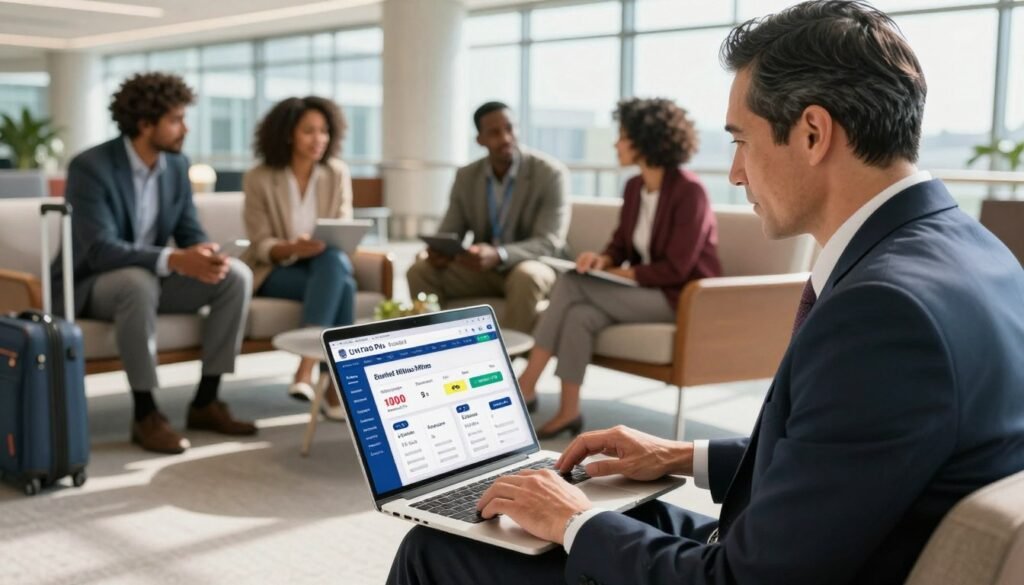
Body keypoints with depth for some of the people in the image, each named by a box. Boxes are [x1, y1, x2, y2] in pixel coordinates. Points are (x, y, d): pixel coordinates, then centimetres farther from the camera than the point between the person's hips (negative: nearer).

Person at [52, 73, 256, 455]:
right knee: (139, 282, -40)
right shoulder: (90, 167, -21)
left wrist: (206, 254, -25)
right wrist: (174, 260, -44)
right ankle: (145, 414, -26)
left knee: (236, 275, -14)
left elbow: (190, 232, 1)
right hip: (89, 285, -6)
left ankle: (205, 402, -9)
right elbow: (100, 250, -31)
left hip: (150, 279, 7)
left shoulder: (177, 165, 1)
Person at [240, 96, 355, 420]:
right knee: (340, 284, -32)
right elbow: (261, 246, -10)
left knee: (334, 261, -35)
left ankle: (305, 371, -35)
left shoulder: (337, 173, 1)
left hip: (327, 265, 3)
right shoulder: (259, 179, -8)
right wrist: (294, 248, -32)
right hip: (276, 270, -3)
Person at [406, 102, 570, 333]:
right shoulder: (466, 176, 0)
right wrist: (438, 251, -24)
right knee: (420, 271, -16)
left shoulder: (550, 173, -16)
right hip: (482, 268, 5)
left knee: (526, 277, -39)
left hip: (534, 266, -4)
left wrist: (498, 255, -40)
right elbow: (448, 234, 3)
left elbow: (550, 243, -23)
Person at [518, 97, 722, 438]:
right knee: (579, 315, -24)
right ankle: (568, 411, -22)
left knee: (571, 285, -22)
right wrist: (603, 260, -9)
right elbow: (621, 244, 14)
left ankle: (526, 387, -13)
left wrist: (620, 273, -14)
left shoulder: (688, 191, -16)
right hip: (643, 291, 7)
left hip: (680, 296, -7)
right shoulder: (634, 187, 8)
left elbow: (675, 269, -18)